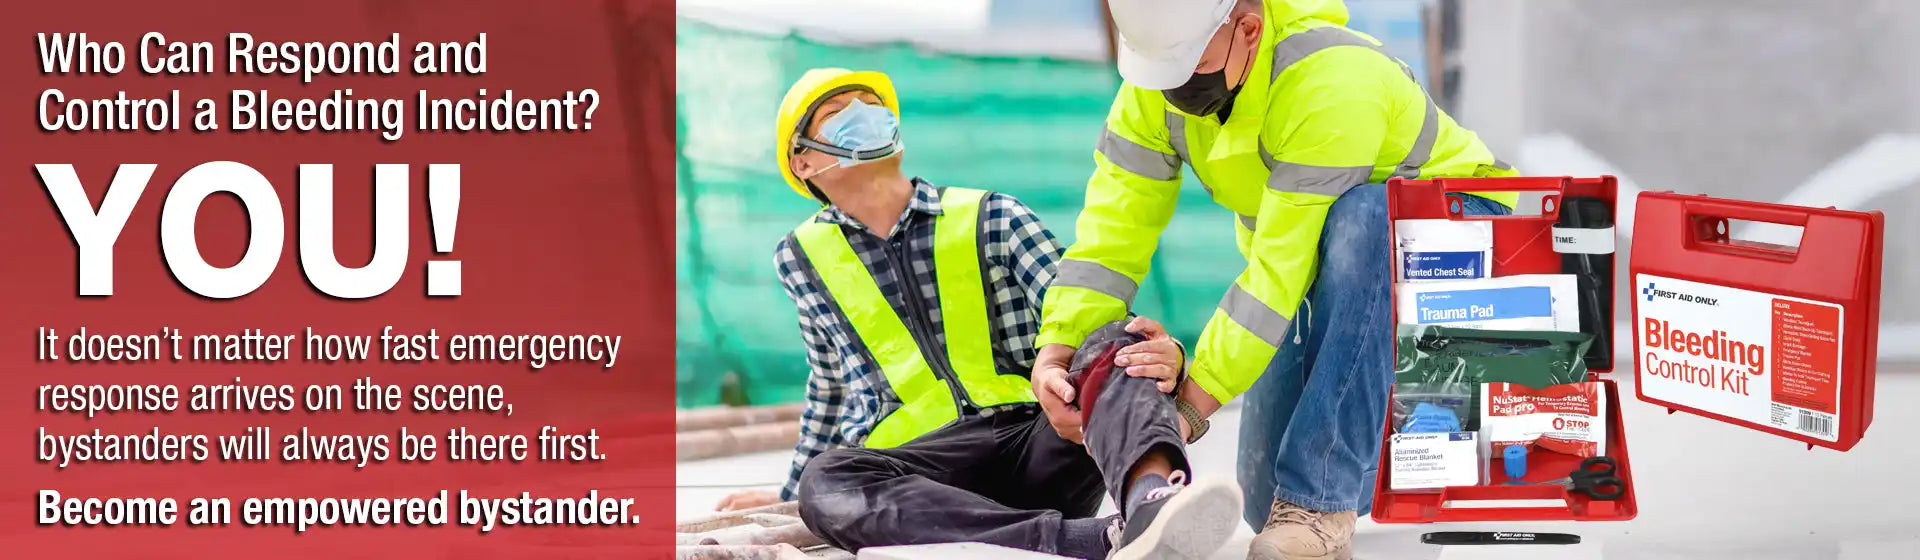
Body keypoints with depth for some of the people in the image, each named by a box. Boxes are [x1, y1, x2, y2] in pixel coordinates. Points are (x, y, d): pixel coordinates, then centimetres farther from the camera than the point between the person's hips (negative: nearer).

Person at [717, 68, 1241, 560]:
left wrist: (1165, 359, -21)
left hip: (1041, 440, 1)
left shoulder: (994, 220, 13)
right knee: (825, 481, -35)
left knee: (1119, 342, -25)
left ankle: (1151, 496, -61)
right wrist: (791, 491, 39)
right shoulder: (802, 258, 18)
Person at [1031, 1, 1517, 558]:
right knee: (1268, 503, -3)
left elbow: (1285, 266, -38)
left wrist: (1202, 391, -39)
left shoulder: (1330, 82, -37)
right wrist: (1058, 342, -32)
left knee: (1360, 220, -42)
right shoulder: (1155, 84, -16)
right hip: (1320, 273, 6)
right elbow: (1116, 221, -17)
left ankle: (1319, 504, -37)